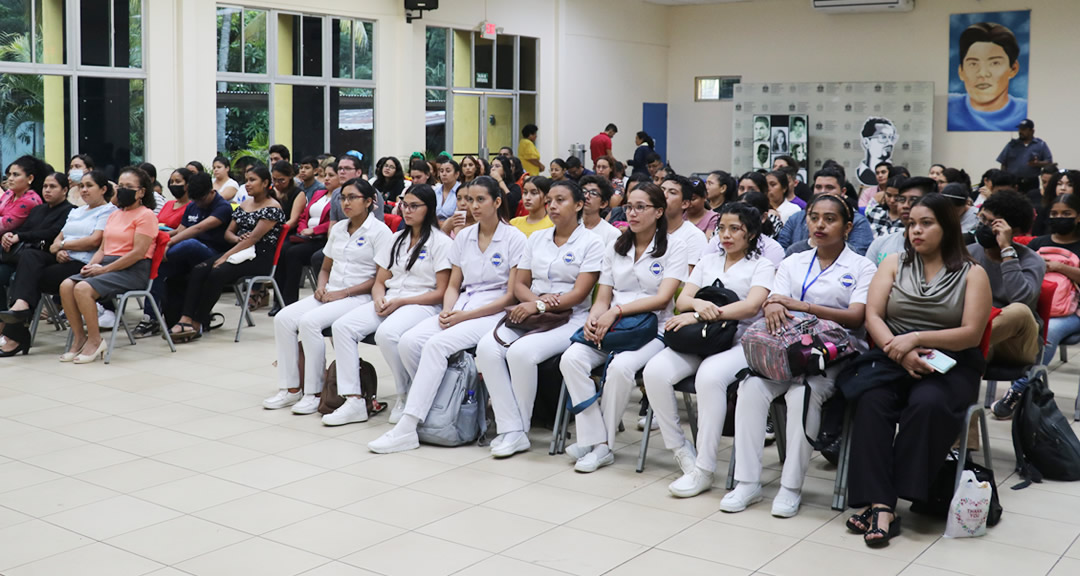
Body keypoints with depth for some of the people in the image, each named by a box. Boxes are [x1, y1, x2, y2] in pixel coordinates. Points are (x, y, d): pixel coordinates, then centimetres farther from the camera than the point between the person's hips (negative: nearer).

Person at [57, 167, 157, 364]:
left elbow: (138, 252, -15)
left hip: (133, 270, -8)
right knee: (66, 286, -17)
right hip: (107, 265, 8)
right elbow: (103, 248, 20)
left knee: (83, 288, -28)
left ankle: (95, 340, -14)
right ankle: (79, 338, -9)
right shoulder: (114, 215, 22)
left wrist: (104, 269, -16)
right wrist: (91, 265, -2)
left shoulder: (145, 215, -5)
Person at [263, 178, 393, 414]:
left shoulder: (380, 231, -5)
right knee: (284, 318, -15)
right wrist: (321, 287, 2)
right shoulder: (338, 229, 17)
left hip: (359, 297, -7)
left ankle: (315, 393, -20)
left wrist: (343, 293, -15)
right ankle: (290, 388, -10)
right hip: (329, 295, 7)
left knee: (309, 321, -29)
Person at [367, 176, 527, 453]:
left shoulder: (514, 238, -2)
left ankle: (407, 429, -30)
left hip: (494, 314, -6)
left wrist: (465, 315, -13)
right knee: (409, 341, -22)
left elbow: (511, 295, -7)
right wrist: (447, 311, -5)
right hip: (460, 310, 6)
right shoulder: (463, 237, 15)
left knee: (437, 344, -30)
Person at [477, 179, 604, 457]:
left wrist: (539, 307, -18)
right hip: (530, 315, 5)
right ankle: (510, 430, -23)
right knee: (487, 347, -24)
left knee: (521, 352, -33)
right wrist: (537, 299, -8)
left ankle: (520, 430, -14)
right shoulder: (536, 239, 18)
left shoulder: (591, 243, 1)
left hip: (570, 319, -5)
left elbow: (579, 293, -9)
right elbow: (519, 284, 15)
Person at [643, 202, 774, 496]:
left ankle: (703, 470, -28)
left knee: (709, 376, -37)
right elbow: (682, 300, 12)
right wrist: (699, 304, -14)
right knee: (655, 371, -24)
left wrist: (698, 316, -18)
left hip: (740, 342, -5)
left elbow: (752, 306, -11)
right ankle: (681, 450, -11)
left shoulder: (762, 266, 7)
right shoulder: (708, 261, 22)